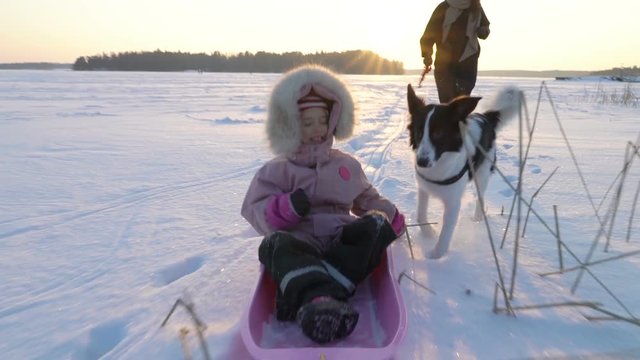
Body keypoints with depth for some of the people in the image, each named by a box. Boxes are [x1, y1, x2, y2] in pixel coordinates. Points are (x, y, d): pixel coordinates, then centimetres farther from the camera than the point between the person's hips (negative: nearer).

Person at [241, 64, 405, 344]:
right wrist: (286, 208, -20)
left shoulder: (346, 164, 20)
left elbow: (368, 199, 29)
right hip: (300, 242, -2)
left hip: (342, 239, 3)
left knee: (377, 224, -27)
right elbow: (254, 210, -1)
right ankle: (319, 301, -61)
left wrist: (392, 218, 13)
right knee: (275, 243, -34)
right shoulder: (277, 169, 9)